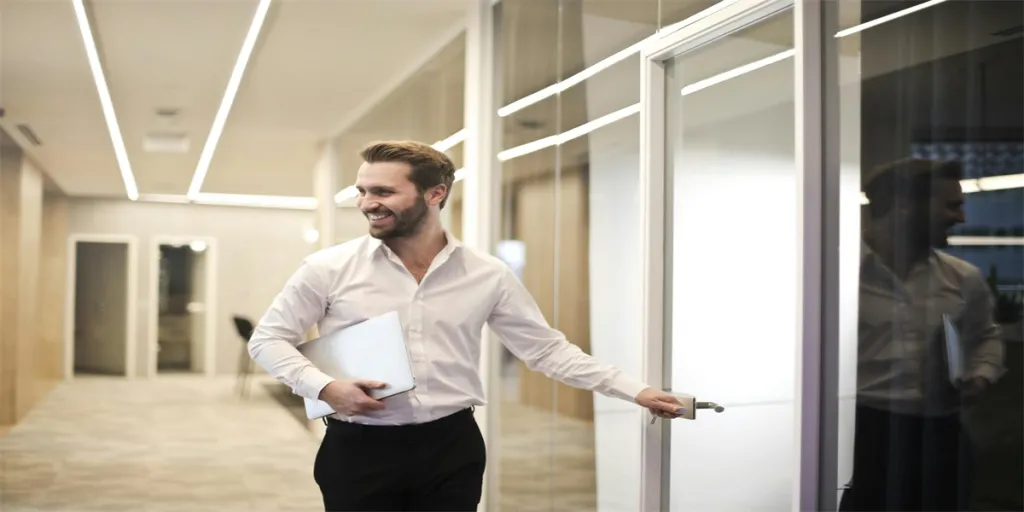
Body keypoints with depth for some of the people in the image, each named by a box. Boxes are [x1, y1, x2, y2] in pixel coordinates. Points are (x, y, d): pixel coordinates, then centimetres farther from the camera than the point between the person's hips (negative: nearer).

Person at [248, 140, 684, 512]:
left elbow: (546, 348, 4)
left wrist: (634, 391, -1)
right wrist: (325, 388, -15)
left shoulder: (488, 275, 0)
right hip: (359, 450, -1)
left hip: (452, 449, 1)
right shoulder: (330, 268, -4)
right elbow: (268, 338, 3)